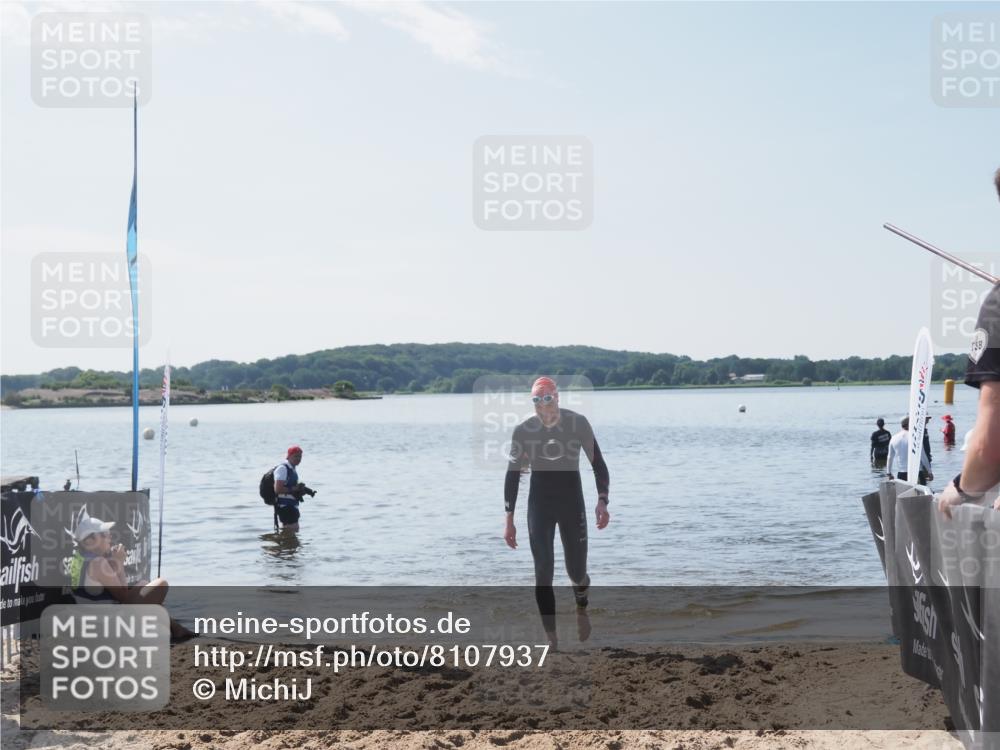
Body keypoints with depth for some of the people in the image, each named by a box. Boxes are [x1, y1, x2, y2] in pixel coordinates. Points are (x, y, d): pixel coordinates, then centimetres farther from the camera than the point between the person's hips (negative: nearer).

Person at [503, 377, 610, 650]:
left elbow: (598, 463, -5)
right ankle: (552, 640, -3)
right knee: (543, 572, -9)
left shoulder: (578, 423, -11)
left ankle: (581, 607, 40)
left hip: (572, 502, 0)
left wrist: (602, 501, -18)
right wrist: (509, 520, -3)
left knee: (577, 572, 4)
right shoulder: (523, 430, -9)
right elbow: (513, 475, -1)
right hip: (539, 504, 0)